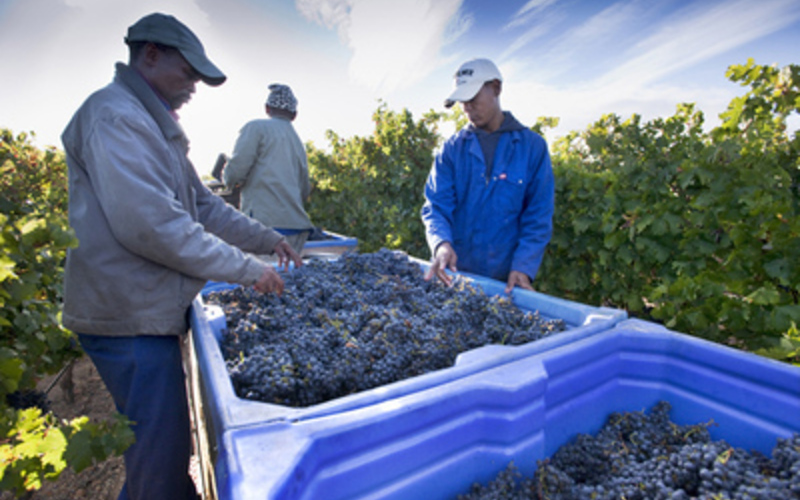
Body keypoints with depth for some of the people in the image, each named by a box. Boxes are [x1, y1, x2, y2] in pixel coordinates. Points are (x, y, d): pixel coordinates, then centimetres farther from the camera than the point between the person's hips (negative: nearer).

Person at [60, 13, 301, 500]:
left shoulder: (156, 124, 18)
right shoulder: (115, 116, -15)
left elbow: (203, 205, 17)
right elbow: (148, 223, -26)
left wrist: (267, 238, 9)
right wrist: (247, 267, -21)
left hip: (151, 309, 10)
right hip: (131, 316, -10)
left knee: (161, 442, 23)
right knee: (163, 451, 3)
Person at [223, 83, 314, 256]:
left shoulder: (257, 127, 1)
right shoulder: (298, 141, 22)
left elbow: (237, 169, -9)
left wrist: (231, 180, 12)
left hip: (267, 221, -7)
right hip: (297, 224, 7)